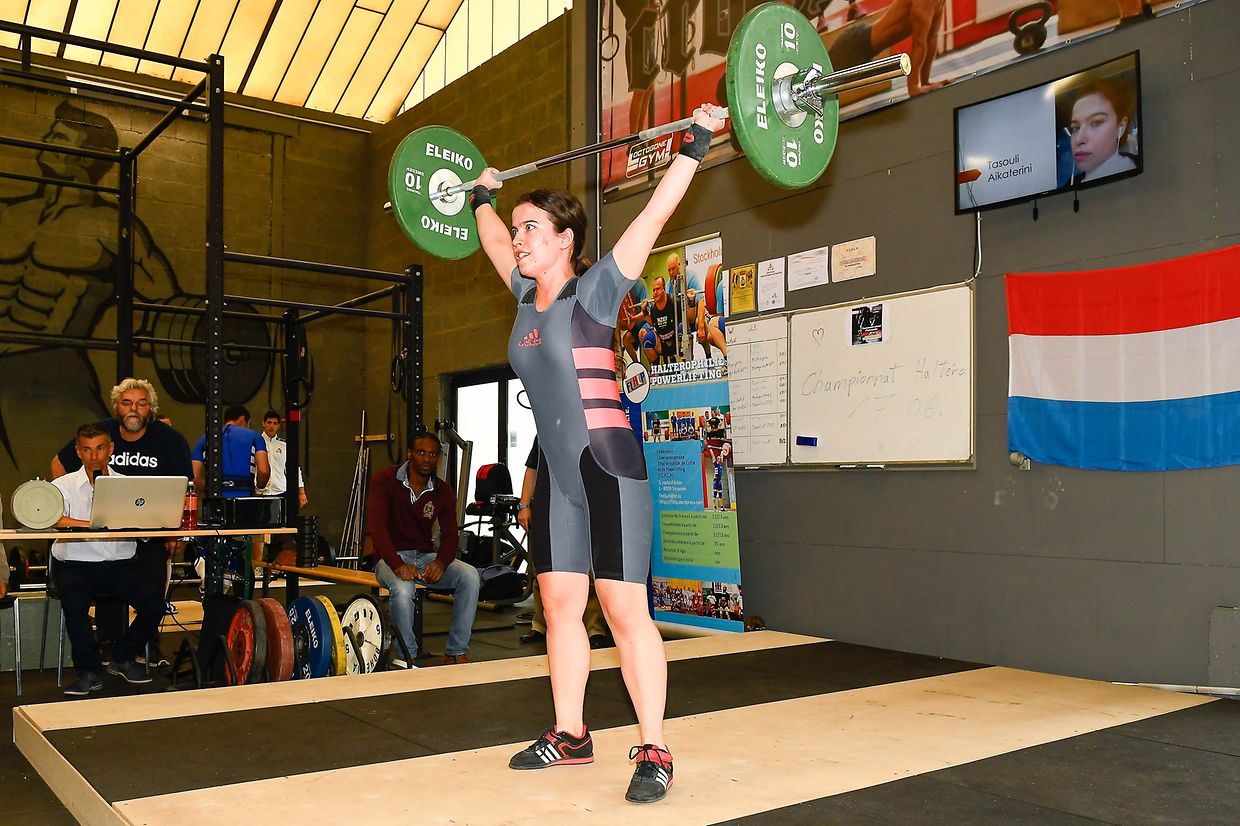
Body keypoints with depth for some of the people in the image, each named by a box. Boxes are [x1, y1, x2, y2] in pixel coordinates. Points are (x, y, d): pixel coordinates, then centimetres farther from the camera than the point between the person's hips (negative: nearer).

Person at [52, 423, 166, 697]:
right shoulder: (64, 485, 6)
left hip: (121, 563, 2)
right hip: (77, 564, -2)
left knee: (155, 601, -20)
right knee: (73, 600, -33)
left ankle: (122, 658, 7)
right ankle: (90, 671, -14)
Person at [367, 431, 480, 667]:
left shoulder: (442, 491, 5)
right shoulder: (385, 480, -8)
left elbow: (451, 534, 0)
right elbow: (376, 526, -18)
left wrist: (441, 562, -24)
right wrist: (398, 565, -32)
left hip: (427, 556, 4)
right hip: (392, 557, -4)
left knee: (470, 576, -23)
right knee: (403, 589, -38)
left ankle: (456, 653, -15)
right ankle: (407, 658, -16)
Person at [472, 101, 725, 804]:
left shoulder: (595, 291, -6)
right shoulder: (528, 297, 12)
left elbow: (655, 214, -9)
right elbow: (494, 243, 31)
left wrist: (696, 143, -7)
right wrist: (482, 197, 43)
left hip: (608, 468, -7)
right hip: (557, 475, 7)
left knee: (624, 608, -7)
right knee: (560, 605, 11)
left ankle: (655, 752, 1)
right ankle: (571, 734, 24)